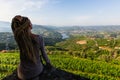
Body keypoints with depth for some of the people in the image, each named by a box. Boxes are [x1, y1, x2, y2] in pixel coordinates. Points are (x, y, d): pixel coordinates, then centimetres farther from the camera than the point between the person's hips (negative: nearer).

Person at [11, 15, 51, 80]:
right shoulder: (39, 38, -19)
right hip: (37, 70, -1)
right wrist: (48, 62, 10)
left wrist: (17, 19, -13)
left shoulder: (18, 37, -16)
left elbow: (13, 24, 3)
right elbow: (43, 53, -5)